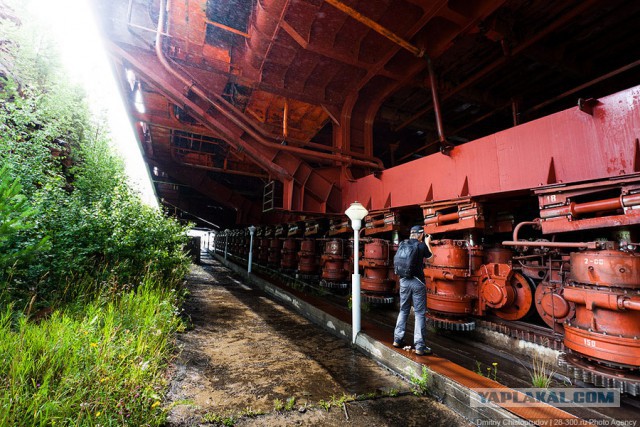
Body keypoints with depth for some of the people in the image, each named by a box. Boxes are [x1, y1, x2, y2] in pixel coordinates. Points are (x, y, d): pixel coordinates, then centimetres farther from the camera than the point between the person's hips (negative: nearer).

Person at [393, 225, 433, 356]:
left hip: (404, 281, 4)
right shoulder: (422, 245, -8)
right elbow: (430, 257, 11)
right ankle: (420, 346, 6)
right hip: (417, 282, -4)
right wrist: (428, 243, 25)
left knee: (403, 310, 18)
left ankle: (397, 340, 25)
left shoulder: (403, 244, 2)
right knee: (420, 313, 4)